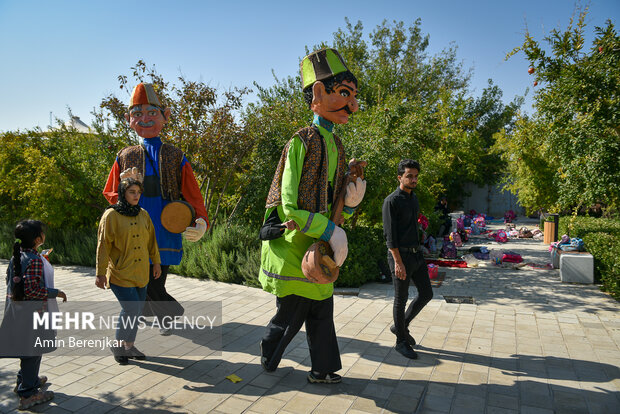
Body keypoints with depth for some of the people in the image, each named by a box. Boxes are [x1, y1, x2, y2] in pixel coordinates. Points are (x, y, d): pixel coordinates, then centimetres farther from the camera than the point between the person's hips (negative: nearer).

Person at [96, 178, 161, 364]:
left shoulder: (143, 214, 9)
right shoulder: (111, 215, -8)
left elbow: (151, 240, 15)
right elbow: (103, 245, -8)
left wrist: (156, 262, 15)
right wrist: (100, 273, -8)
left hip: (141, 272, 6)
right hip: (120, 273, -6)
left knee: (136, 311, 10)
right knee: (131, 309, -9)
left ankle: (128, 345, 27)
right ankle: (119, 345, 13)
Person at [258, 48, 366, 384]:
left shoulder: (335, 145, 10)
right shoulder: (301, 142, -16)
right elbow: (288, 207, -20)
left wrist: (350, 202, -6)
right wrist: (329, 232, -23)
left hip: (318, 244, 8)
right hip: (293, 244, -8)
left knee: (321, 310, 14)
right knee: (291, 313, 8)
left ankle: (323, 369, 30)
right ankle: (268, 357, 36)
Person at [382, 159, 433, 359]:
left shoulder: (414, 198, 14)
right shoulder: (392, 201, -12)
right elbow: (389, 234, -16)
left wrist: (417, 250, 19)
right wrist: (398, 262, -20)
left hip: (416, 253, 8)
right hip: (400, 255, -8)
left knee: (426, 293, 11)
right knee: (401, 299, 3)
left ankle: (401, 326, 28)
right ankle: (401, 341, 19)